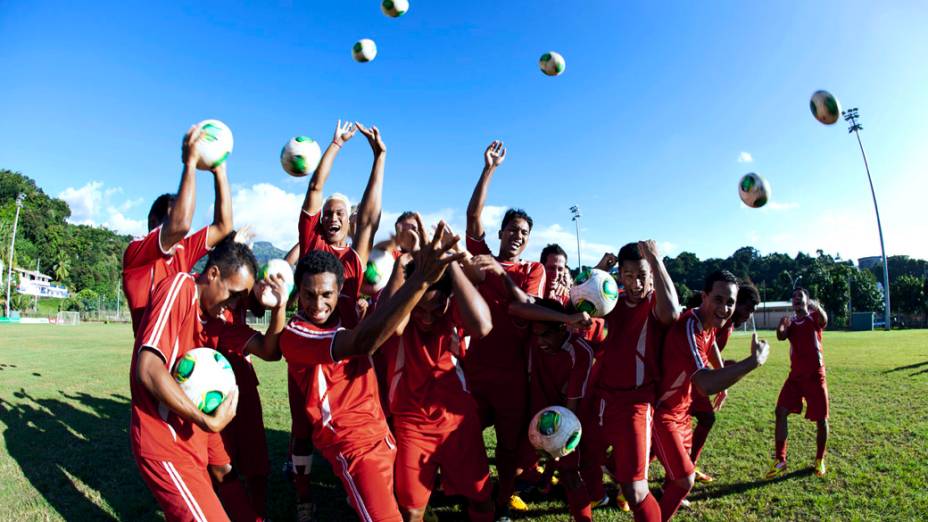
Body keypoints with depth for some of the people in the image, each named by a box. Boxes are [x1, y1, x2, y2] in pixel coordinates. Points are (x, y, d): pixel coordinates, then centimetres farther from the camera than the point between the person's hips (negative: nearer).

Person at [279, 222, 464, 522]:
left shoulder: (347, 312, 3)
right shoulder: (293, 334, -19)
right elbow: (362, 341, -36)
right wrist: (421, 279, -45)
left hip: (382, 433, 7)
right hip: (352, 443, -6)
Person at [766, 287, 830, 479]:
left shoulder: (814, 318, -2)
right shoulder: (790, 323, 9)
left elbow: (824, 320, -28)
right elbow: (781, 337, -11)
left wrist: (817, 307, -52)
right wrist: (780, 327, -34)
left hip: (815, 375, -3)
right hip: (795, 376, 3)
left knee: (821, 418, 5)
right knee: (781, 412, -7)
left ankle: (820, 460, 27)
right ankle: (780, 461, -2)